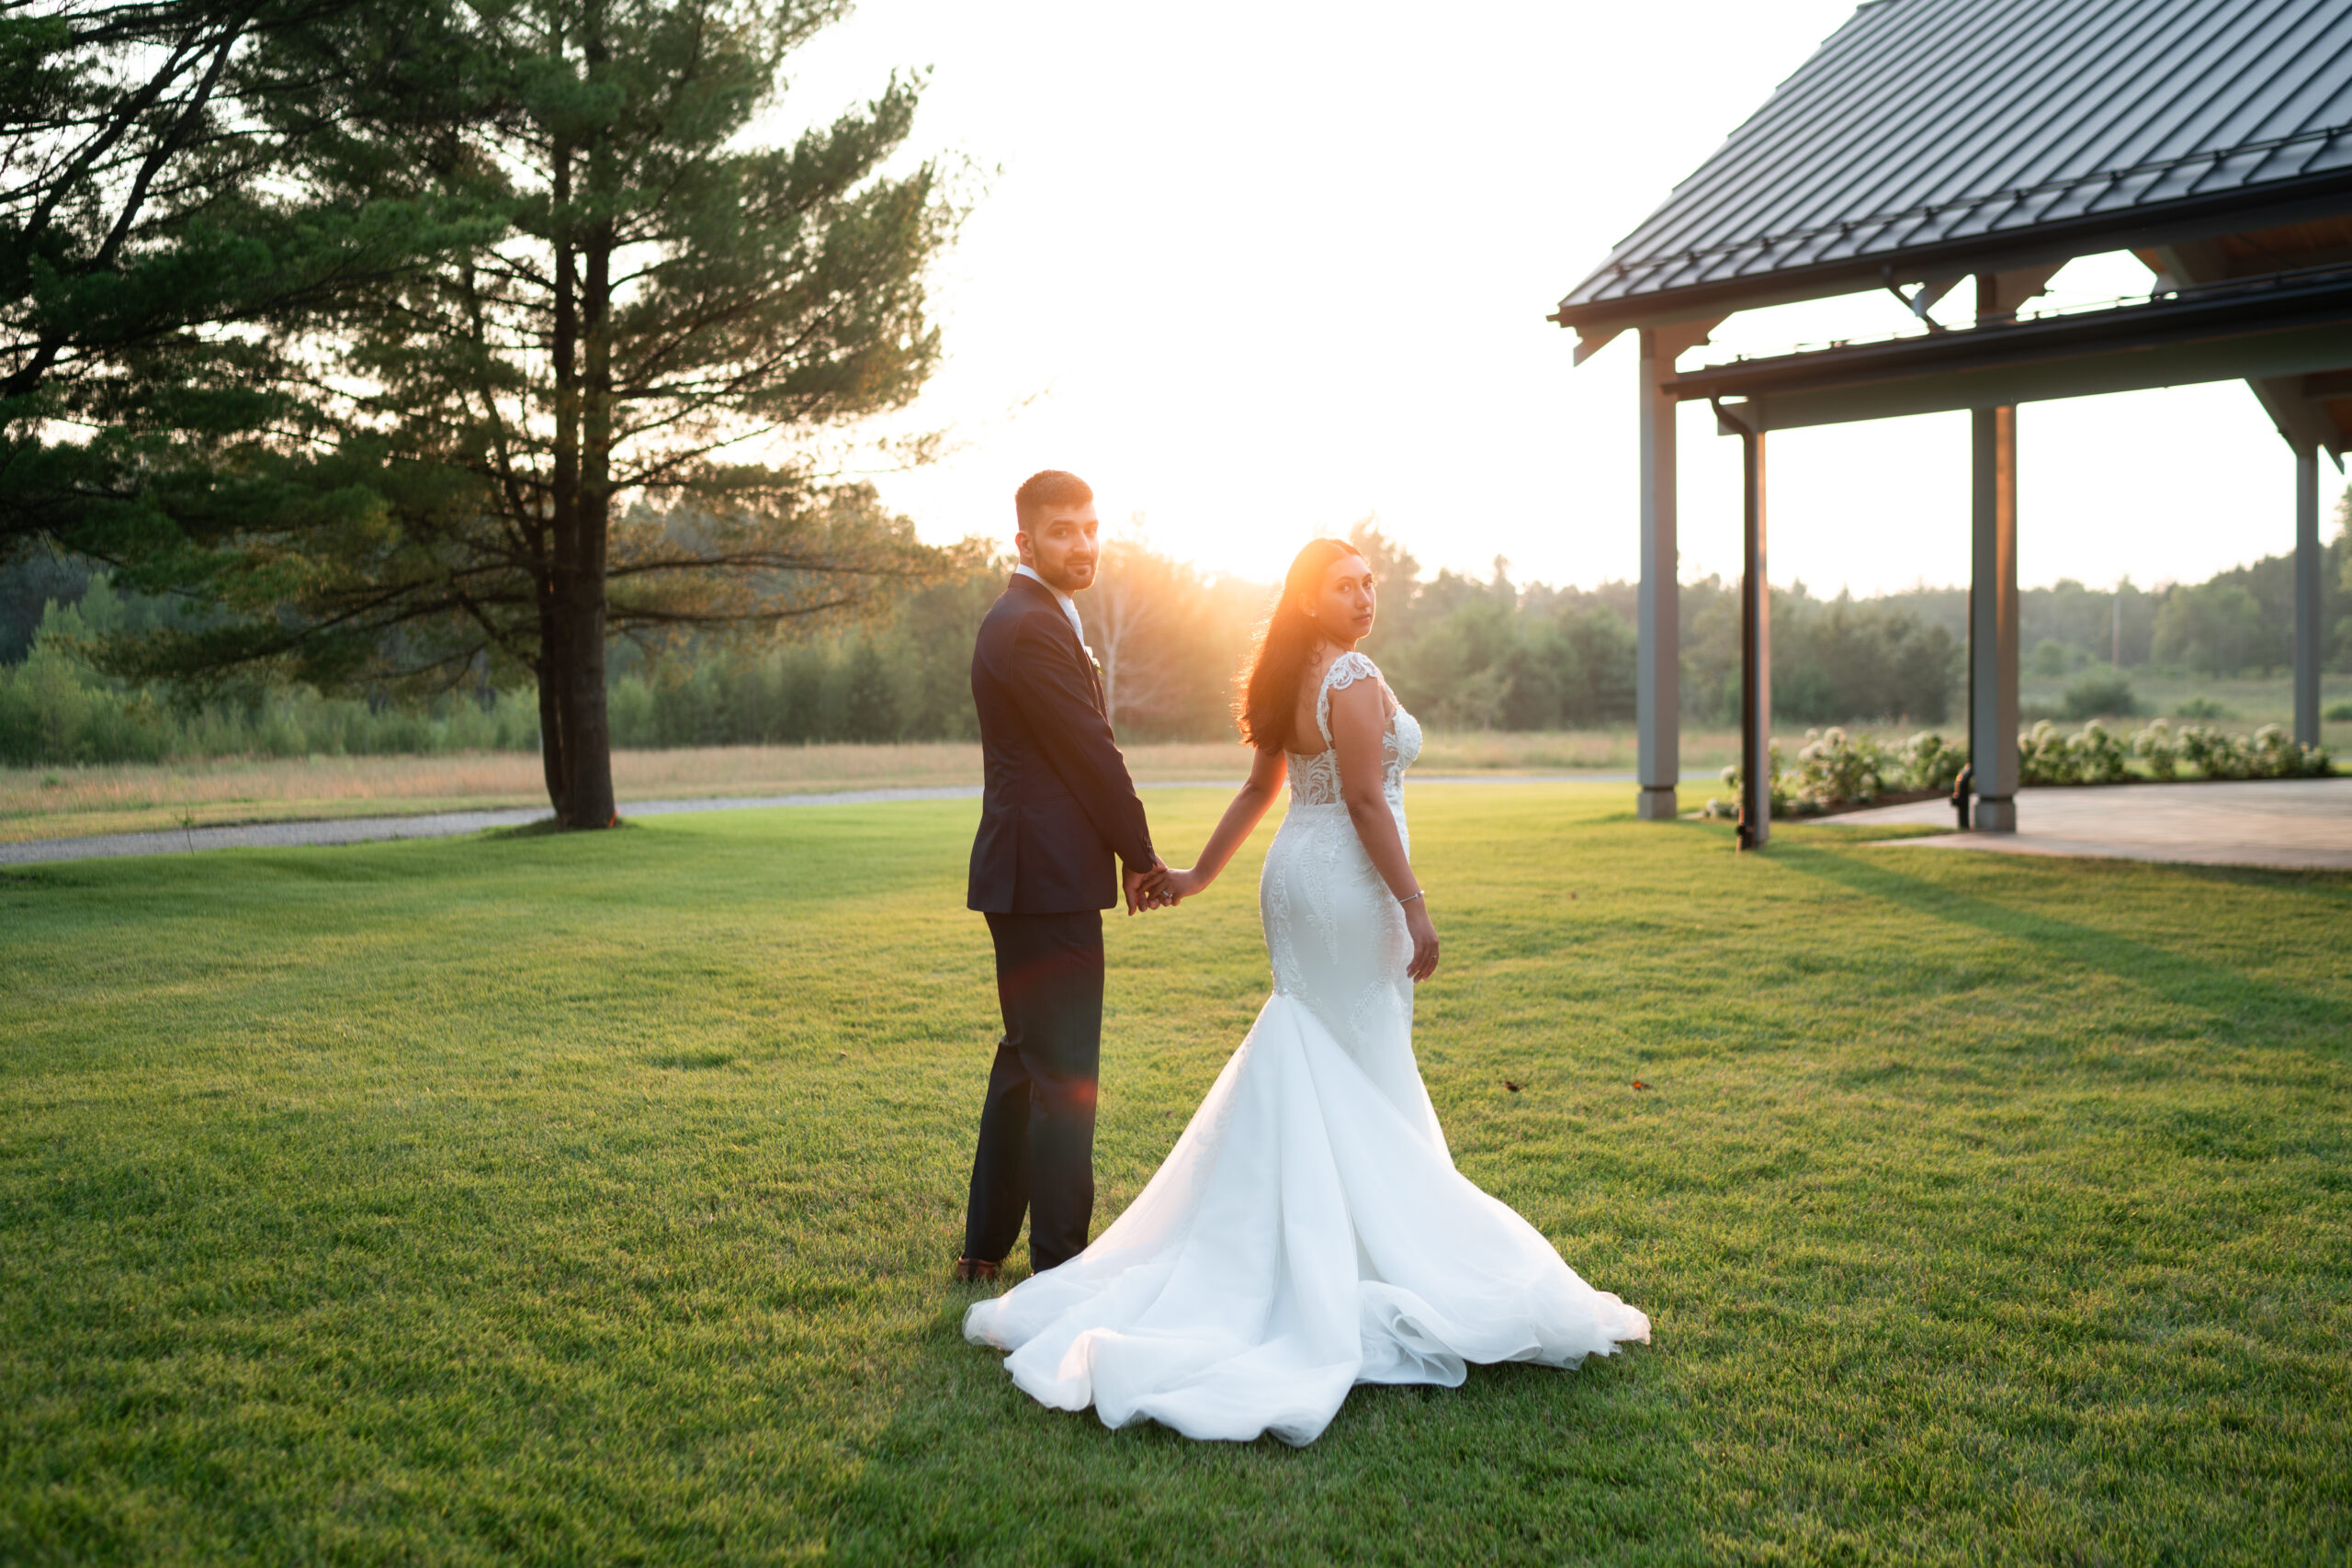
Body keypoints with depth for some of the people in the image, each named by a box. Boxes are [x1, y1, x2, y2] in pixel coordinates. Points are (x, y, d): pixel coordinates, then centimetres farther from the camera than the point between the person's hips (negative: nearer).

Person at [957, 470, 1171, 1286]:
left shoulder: (1030, 620, 18)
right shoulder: (1031, 628, -16)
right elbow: (1091, 755, -15)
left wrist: (1122, 854, 11)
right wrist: (1142, 858, -4)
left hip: (1029, 876, 11)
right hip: (1048, 880, -11)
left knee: (1027, 1058, 18)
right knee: (1064, 1071, -4)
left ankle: (986, 1245, 29)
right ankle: (1059, 1261, 5)